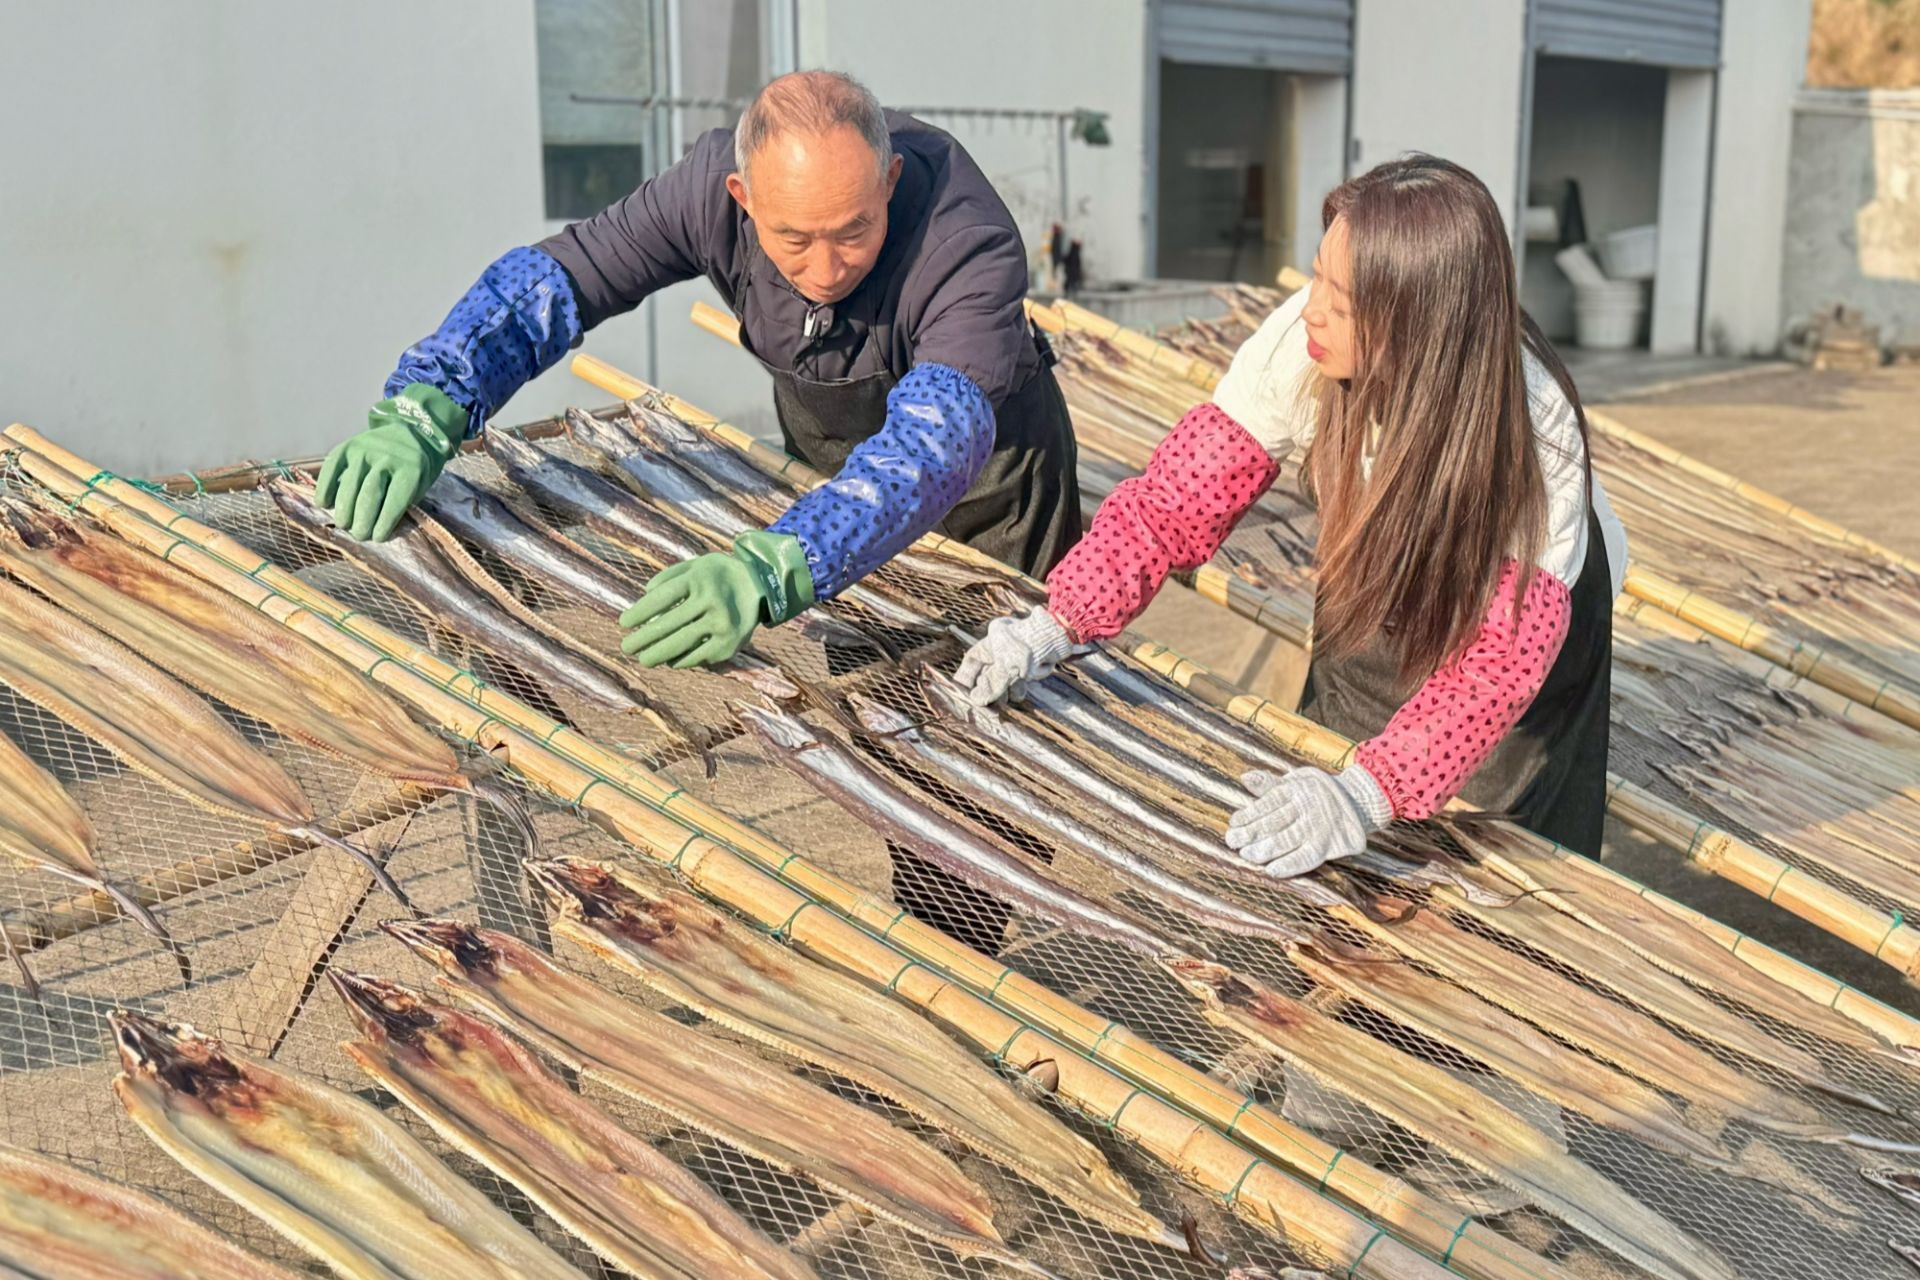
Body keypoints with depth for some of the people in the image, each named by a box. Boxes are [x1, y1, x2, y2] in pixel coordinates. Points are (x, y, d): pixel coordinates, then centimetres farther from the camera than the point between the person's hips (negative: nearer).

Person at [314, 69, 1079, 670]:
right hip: (821, 449, 3)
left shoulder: (967, 239, -42)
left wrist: (771, 571, -72)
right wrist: (422, 413, -41)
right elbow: (548, 277, -24)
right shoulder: (714, 185, -30)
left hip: (986, 467, -3)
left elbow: (937, 441, -56)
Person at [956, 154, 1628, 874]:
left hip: (1521, 597, -3)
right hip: (1369, 600, 3)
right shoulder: (1301, 343, -32)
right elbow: (1174, 500, -25)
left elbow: (1504, 650, -42)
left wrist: (1365, 795, -56)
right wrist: (1054, 626, -38)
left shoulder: (1534, 427, -38)